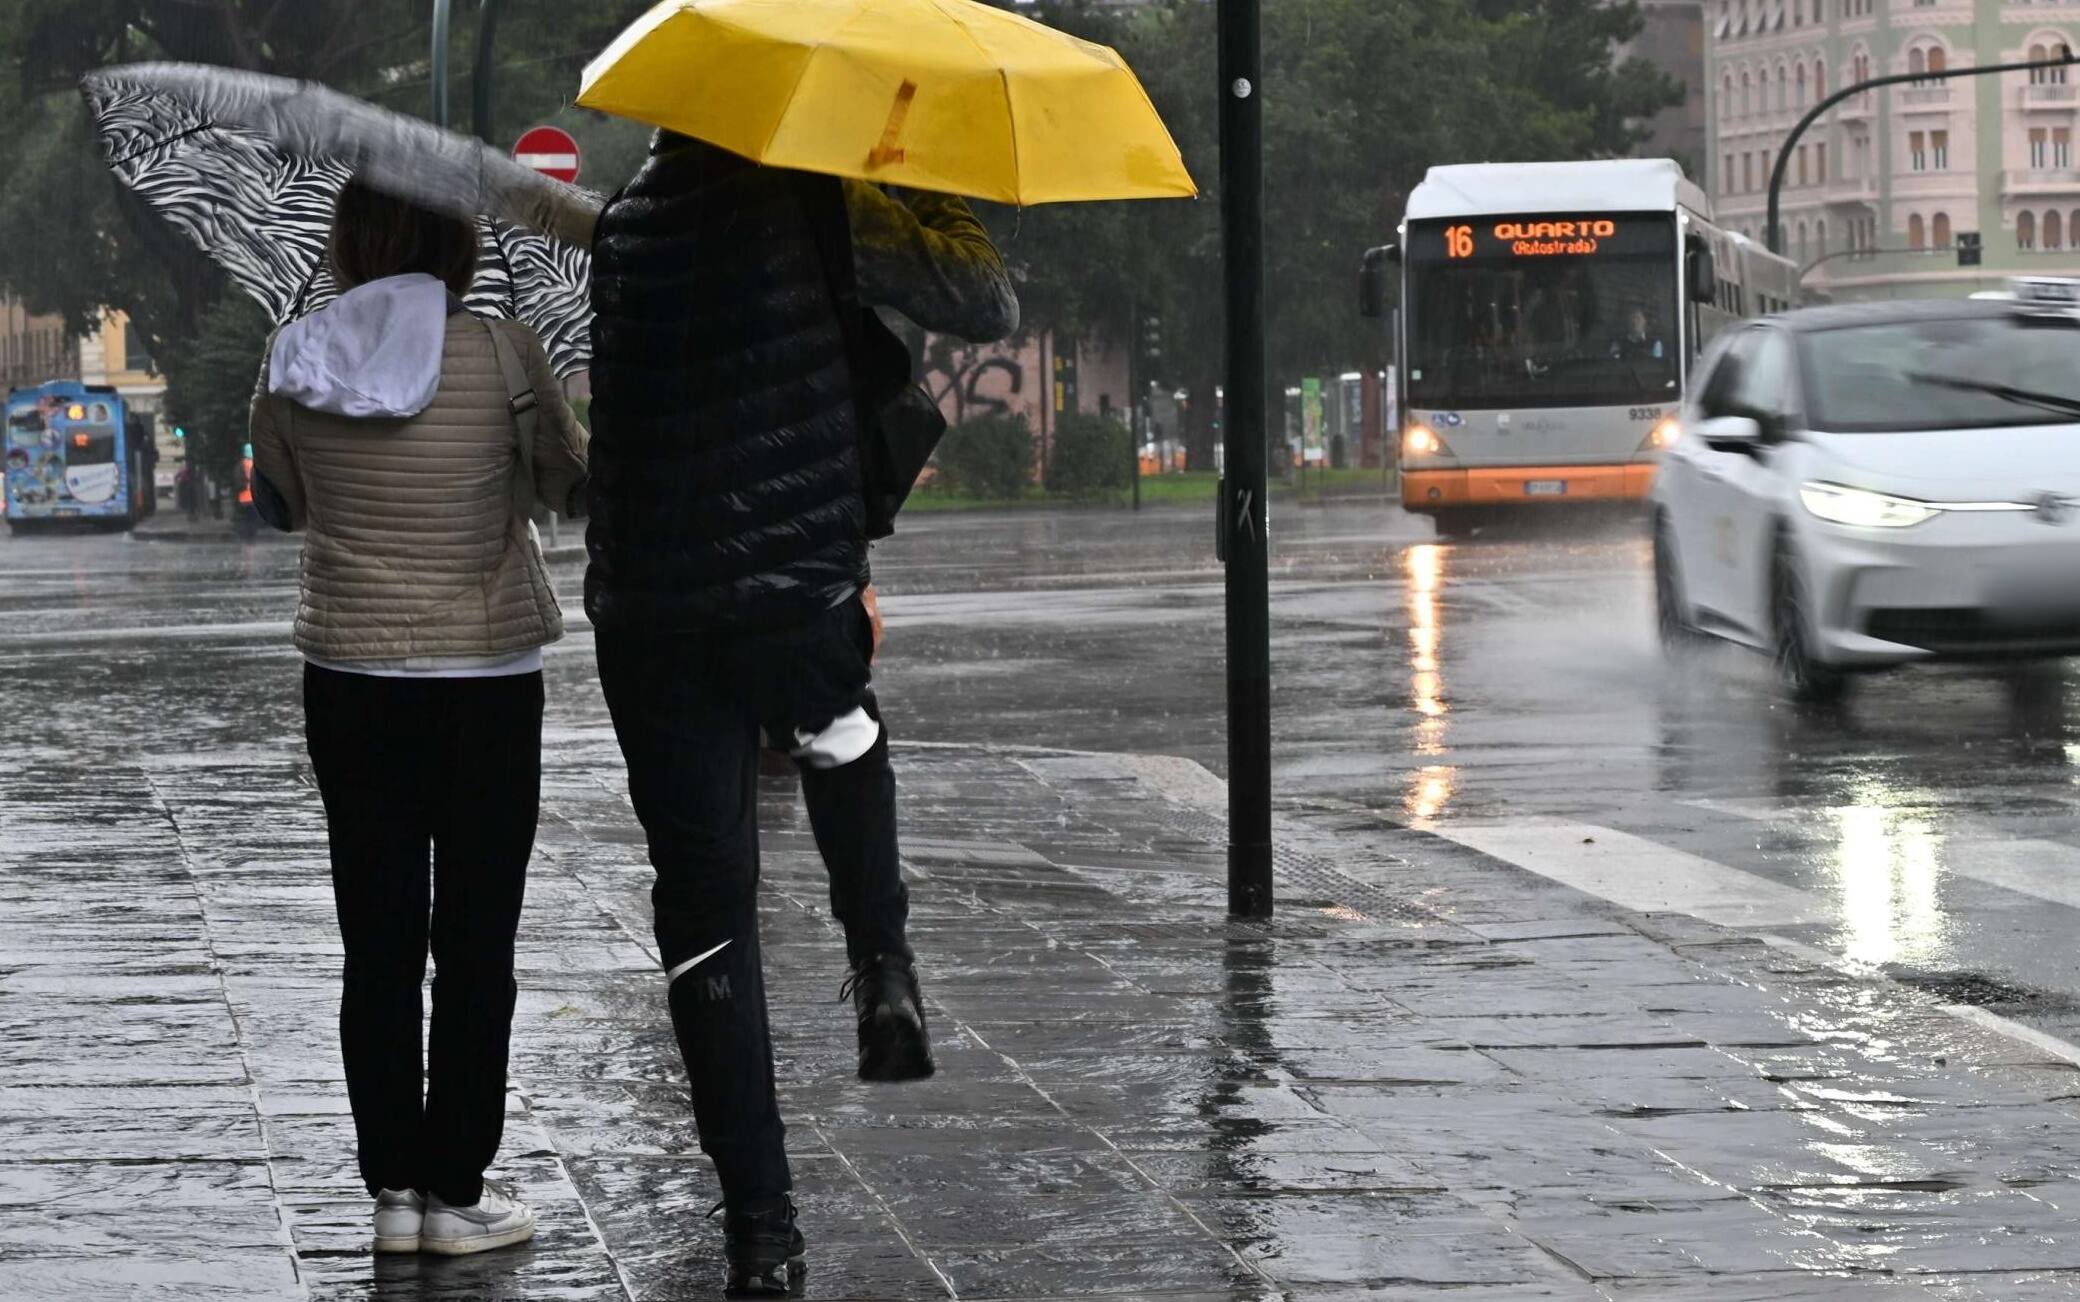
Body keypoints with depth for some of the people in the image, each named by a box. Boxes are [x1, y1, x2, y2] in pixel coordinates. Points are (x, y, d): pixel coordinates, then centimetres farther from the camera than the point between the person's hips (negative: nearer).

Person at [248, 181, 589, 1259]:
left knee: (377, 945, 9)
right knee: (475, 944, 5)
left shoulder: (295, 366, -4)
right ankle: (458, 1191, 7)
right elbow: (570, 478, 5)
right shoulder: (500, 356, -11)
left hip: (351, 676, 2)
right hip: (487, 676, -2)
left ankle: (394, 1188, 12)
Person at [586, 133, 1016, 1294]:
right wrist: (929, 197, 13)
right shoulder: (811, 207, -5)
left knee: (706, 913, 7)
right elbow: (989, 307, -3)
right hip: (800, 598, -2)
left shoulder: (623, 229, 9)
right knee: (844, 743, 35)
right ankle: (884, 968, 19)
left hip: (645, 620, 2)